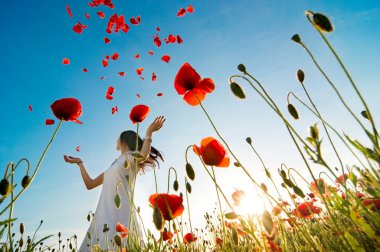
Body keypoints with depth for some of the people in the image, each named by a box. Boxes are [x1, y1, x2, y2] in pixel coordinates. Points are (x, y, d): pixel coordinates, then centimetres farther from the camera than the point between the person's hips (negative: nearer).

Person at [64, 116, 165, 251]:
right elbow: (90, 184, 29)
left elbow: (144, 155, -23)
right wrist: (80, 163, 35)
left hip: (120, 213, -7)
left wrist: (149, 132, -18)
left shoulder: (132, 157, 4)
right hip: (104, 214, 8)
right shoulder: (114, 165, 27)